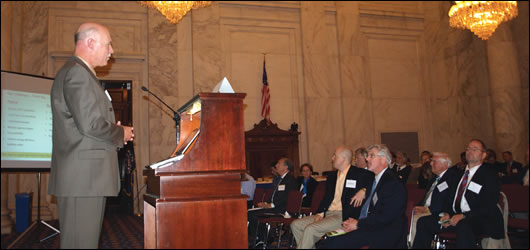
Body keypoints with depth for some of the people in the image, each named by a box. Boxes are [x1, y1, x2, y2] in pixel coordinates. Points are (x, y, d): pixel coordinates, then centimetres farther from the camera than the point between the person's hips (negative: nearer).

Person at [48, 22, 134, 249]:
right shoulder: (77, 72, -12)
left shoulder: (79, 72, 21)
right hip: (82, 177, -11)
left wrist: (116, 132, 12)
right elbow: (90, 124, -21)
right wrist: (121, 133, -4)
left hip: (84, 176, 11)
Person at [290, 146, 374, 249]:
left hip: (343, 217, -8)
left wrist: (363, 190, -19)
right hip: (327, 214, 8)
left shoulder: (359, 174, -1)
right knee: (295, 225, -4)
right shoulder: (332, 177, 19)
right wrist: (320, 213, 1)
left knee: (310, 229, -26)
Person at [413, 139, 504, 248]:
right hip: (456, 215, 7)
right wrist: (447, 214, -1)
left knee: (464, 227, -40)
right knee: (423, 222, -7)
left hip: (480, 219, -7)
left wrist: (463, 216, -21)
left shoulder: (490, 174, -3)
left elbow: (489, 207, -12)